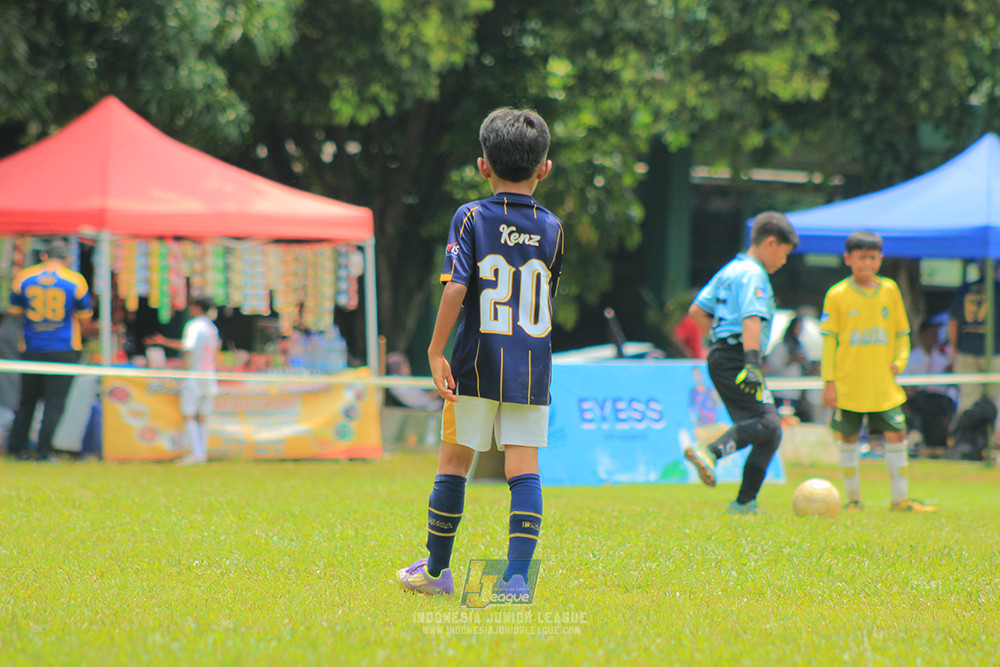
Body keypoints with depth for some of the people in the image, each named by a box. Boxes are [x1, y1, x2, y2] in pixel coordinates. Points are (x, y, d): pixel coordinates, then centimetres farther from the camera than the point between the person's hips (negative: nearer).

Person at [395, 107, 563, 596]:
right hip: (533, 368, 2)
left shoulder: (472, 218, -5)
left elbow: (456, 287, -15)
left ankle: (436, 570, 21)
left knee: (454, 463, 11)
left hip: (479, 365, -2)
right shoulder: (552, 228, 4)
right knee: (524, 468, -1)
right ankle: (517, 576, -12)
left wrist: (436, 351, -11)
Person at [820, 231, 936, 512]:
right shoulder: (837, 295, -2)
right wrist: (828, 381, -4)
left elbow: (902, 334, 15)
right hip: (848, 385, -2)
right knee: (849, 439, 5)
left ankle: (900, 499, 6)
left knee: (896, 436, -3)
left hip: (884, 384, 2)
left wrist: (899, 361, -2)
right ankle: (853, 498, 17)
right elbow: (829, 340, 0)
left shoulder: (889, 290, 7)